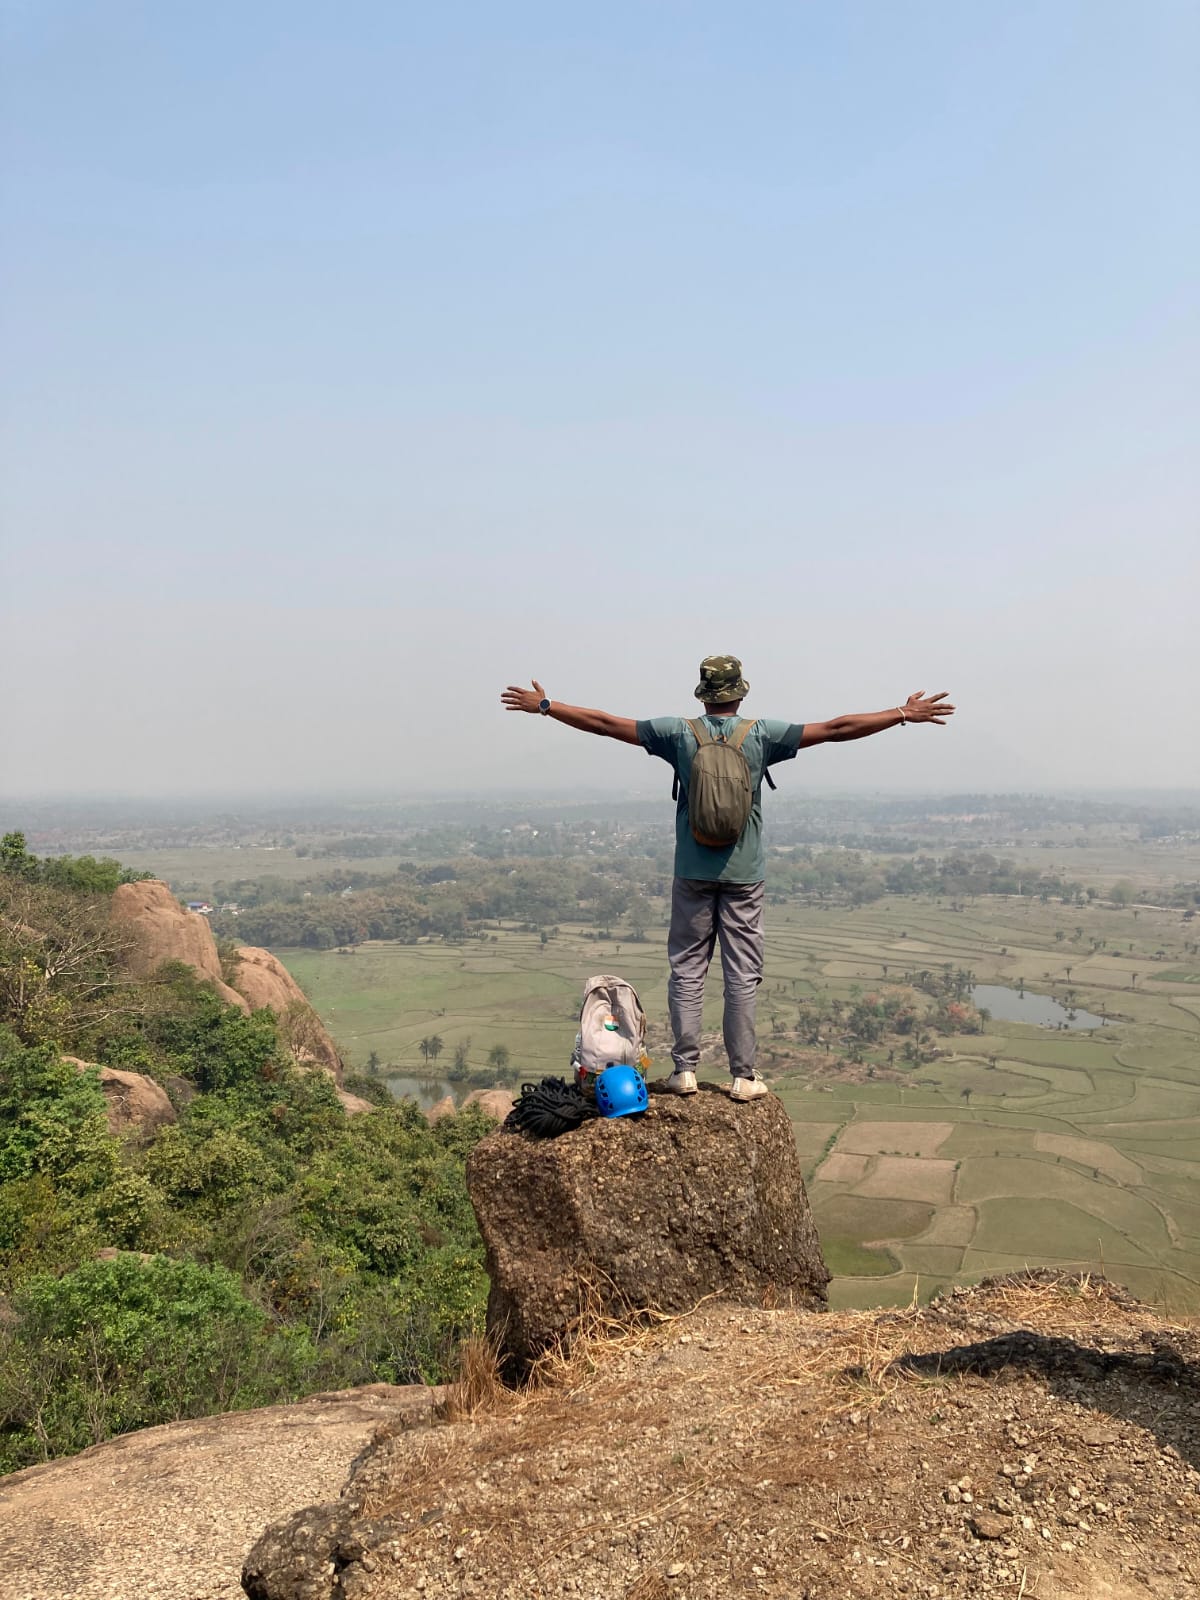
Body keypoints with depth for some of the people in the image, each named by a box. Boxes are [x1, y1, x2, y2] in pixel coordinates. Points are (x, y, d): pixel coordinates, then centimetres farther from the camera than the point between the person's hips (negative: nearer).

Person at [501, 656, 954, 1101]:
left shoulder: (678, 732, -3)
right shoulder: (761, 734, -5)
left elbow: (604, 723, 1)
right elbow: (836, 729, -4)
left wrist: (545, 706, 10)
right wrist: (905, 714, 3)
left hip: (692, 874, 1)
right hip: (743, 875, -1)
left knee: (686, 970, 9)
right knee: (742, 976, 5)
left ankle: (684, 1068, 11)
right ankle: (743, 1076, 8)